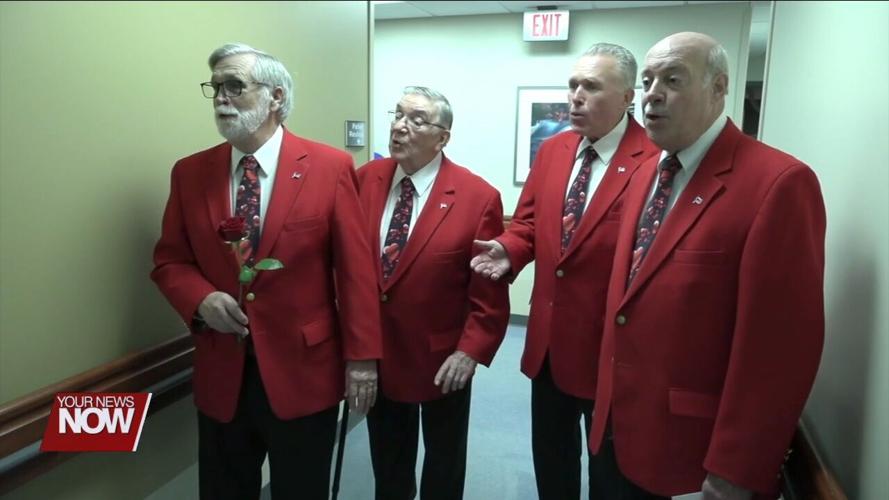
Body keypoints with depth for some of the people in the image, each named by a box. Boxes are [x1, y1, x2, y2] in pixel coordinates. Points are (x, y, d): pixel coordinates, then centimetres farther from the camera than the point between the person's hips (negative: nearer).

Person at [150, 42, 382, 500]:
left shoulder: (330, 167, -8)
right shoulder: (189, 173, 2)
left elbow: (355, 268, -9)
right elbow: (169, 261, 8)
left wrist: (362, 357, -9)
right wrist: (202, 299, -14)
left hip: (304, 372, -3)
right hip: (221, 374, 3)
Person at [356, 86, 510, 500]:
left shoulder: (478, 197, -15)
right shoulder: (363, 180, -3)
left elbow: (490, 290, -12)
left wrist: (471, 351, -17)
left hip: (443, 360, -3)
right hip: (375, 354, 4)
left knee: (444, 466, 22)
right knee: (388, 466, 24)